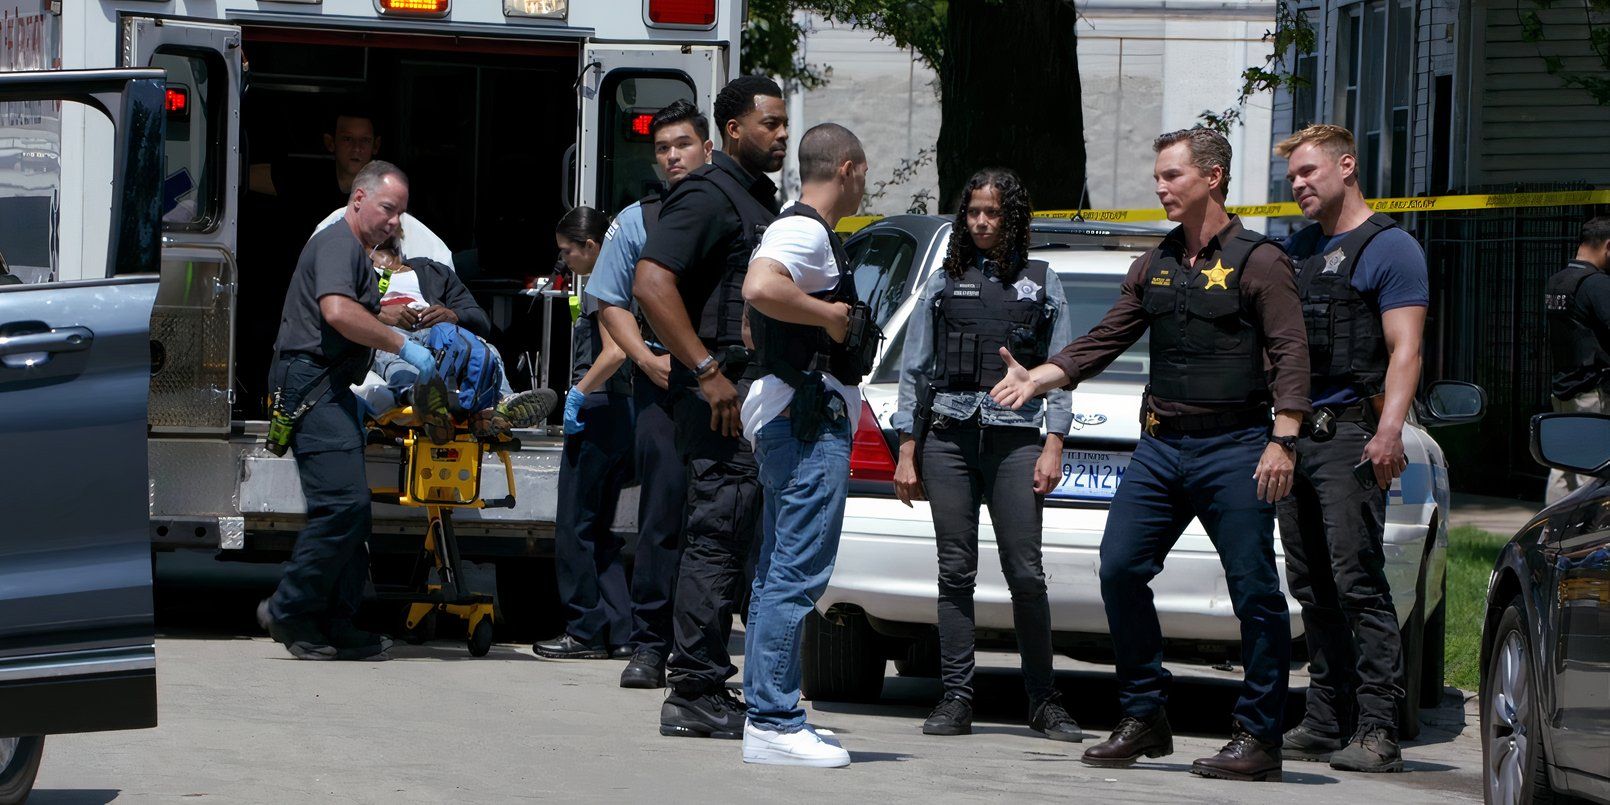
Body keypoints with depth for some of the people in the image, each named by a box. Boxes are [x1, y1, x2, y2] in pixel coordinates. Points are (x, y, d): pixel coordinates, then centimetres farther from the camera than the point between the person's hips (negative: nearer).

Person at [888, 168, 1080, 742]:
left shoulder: (1041, 284, 11)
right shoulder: (944, 283, 13)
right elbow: (915, 371, 13)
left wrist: (1052, 448, -2)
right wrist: (907, 453, 7)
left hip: (1015, 440, -1)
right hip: (949, 437, 1)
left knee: (1025, 573, -7)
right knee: (956, 571, -1)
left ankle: (1044, 702, 0)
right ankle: (956, 700, 1)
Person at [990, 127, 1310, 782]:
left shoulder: (1257, 261, -3)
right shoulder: (1153, 267, 16)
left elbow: (1290, 354, -8)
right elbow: (1105, 341, 16)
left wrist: (1282, 441, -17)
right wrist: (1037, 378, 3)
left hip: (1233, 449, -6)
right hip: (1161, 446, 6)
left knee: (1255, 592, -5)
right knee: (1120, 570, -1)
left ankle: (1259, 737, 0)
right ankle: (1144, 720, 9)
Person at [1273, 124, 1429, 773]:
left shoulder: (1389, 249, -2)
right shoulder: (1294, 250, 20)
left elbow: (1404, 351, -11)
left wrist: (1389, 432, -23)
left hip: (1350, 434, -8)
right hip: (1293, 433, 8)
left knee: (1358, 583, -13)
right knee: (1313, 589, 7)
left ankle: (1377, 731, -15)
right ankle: (1325, 723, 10)